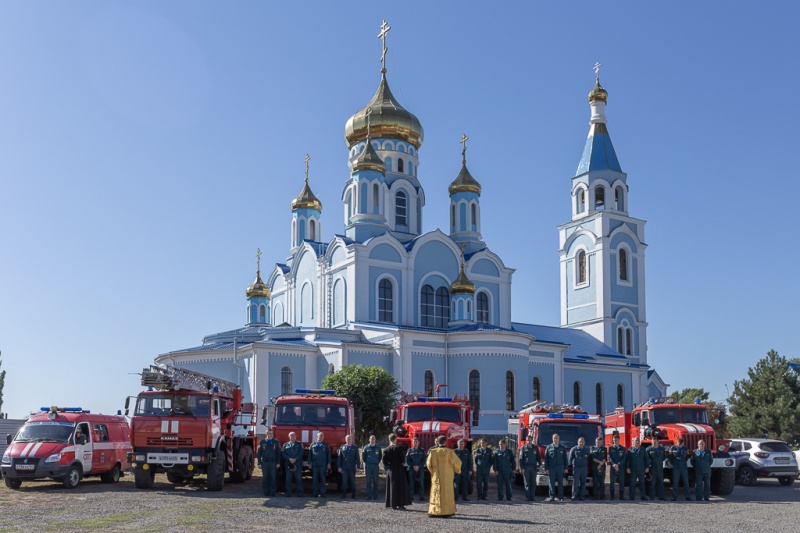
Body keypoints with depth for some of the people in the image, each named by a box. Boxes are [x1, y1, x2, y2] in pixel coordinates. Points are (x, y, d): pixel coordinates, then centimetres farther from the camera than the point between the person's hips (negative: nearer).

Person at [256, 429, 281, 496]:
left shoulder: (276, 442, 6)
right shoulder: (262, 442, 7)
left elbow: (278, 453, 6)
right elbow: (259, 453, 7)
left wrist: (278, 463, 0)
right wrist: (259, 463, 0)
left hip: (273, 462, 0)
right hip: (264, 462, 0)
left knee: (273, 477, 0)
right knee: (265, 477, 2)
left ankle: (272, 492, 5)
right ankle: (265, 492, 9)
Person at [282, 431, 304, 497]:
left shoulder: (299, 444, 11)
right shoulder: (285, 445, 15)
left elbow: (301, 453, -1)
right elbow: (284, 454, 4)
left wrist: (295, 459, -13)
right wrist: (289, 459, -12)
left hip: (297, 464, -1)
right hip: (288, 464, 1)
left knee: (298, 479, -4)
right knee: (288, 479, 1)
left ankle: (299, 493, -1)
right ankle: (288, 493, 6)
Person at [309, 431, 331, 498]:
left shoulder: (326, 445, 10)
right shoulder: (313, 444, 12)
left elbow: (328, 454, 8)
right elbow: (310, 454, 11)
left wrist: (329, 463, 1)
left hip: (323, 465, -1)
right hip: (314, 465, 1)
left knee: (323, 479, 0)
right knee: (315, 480, 2)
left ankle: (323, 493, 3)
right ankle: (315, 493, 7)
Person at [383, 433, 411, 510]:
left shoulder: (386, 450, 0)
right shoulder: (398, 448, -10)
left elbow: (384, 461, -2)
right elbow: (403, 460, -10)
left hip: (390, 470, 3)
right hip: (399, 469, -3)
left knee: (392, 486, 8)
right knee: (400, 486, 4)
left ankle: (393, 504, 7)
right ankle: (400, 504, 2)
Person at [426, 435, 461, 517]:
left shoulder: (432, 451, -5)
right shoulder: (449, 452, -9)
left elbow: (429, 464, 0)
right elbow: (457, 463, -3)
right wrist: (457, 470, 17)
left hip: (436, 476, 2)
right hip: (447, 476, -2)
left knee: (435, 493, 9)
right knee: (447, 493, 7)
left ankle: (433, 511, 5)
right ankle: (447, 511, 5)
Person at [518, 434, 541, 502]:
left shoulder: (535, 447, 11)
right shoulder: (523, 448, 5)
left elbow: (538, 457, 14)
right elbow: (521, 459, 3)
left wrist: (539, 465, 1)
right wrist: (521, 468, -5)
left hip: (534, 467, 2)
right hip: (526, 467, -2)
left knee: (533, 483, 3)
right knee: (527, 483, -1)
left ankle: (532, 497, 8)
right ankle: (527, 497, 1)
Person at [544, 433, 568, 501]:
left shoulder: (562, 448, 9)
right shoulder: (549, 447, 6)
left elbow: (565, 458, 10)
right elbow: (546, 459, 4)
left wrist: (566, 468, 3)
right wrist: (546, 468, -1)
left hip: (560, 467, 1)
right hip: (551, 467, -1)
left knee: (560, 482, 1)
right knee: (552, 482, 0)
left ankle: (561, 497, 6)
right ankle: (552, 497, 3)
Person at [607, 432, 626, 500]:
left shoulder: (623, 449, 9)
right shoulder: (611, 448, 8)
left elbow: (624, 458, 0)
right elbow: (609, 457, -1)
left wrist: (618, 464, -15)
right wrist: (613, 464, -19)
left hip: (621, 467, 0)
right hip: (612, 468, 0)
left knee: (622, 482, 0)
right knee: (612, 482, -1)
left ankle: (621, 496, 5)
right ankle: (612, 496, 4)